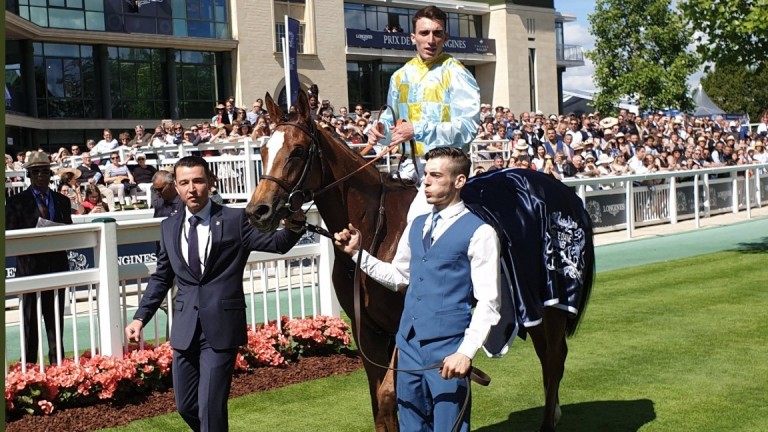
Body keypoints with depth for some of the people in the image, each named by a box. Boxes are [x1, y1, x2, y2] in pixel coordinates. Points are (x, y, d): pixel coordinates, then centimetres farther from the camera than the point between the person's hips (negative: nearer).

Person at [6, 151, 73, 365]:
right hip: (30, 265, -3)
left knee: (55, 318, 10)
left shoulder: (62, 201, 11)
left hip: (57, 265, 3)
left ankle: (57, 362, 18)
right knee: (30, 320, 5)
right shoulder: (16, 201, 1)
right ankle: (30, 364, 10)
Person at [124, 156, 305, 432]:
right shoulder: (169, 227, 9)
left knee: (210, 406, -5)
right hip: (185, 328, 5)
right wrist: (140, 317, 9)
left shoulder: (236, 220, -3)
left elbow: (277, 243, -7)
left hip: (222, 327, -5)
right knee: (185, 406, 15)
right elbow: (161, 278, 17)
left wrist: (293, 226, -29)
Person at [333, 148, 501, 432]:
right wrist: (358, 253, 11)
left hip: (447, 349, -7)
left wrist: (466, 352, -22)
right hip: (409, 343, 7)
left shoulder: (479, 232, -9)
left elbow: (488, 303, -13)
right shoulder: (415, 225, 13)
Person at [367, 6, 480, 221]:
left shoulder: (456, 74, -8)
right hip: (408, 166, 7)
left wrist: (418, 130, -26)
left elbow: (468, 127, -19)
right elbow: (391, 120, 22)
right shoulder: (401, 76, 12)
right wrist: (379, 131, -2)